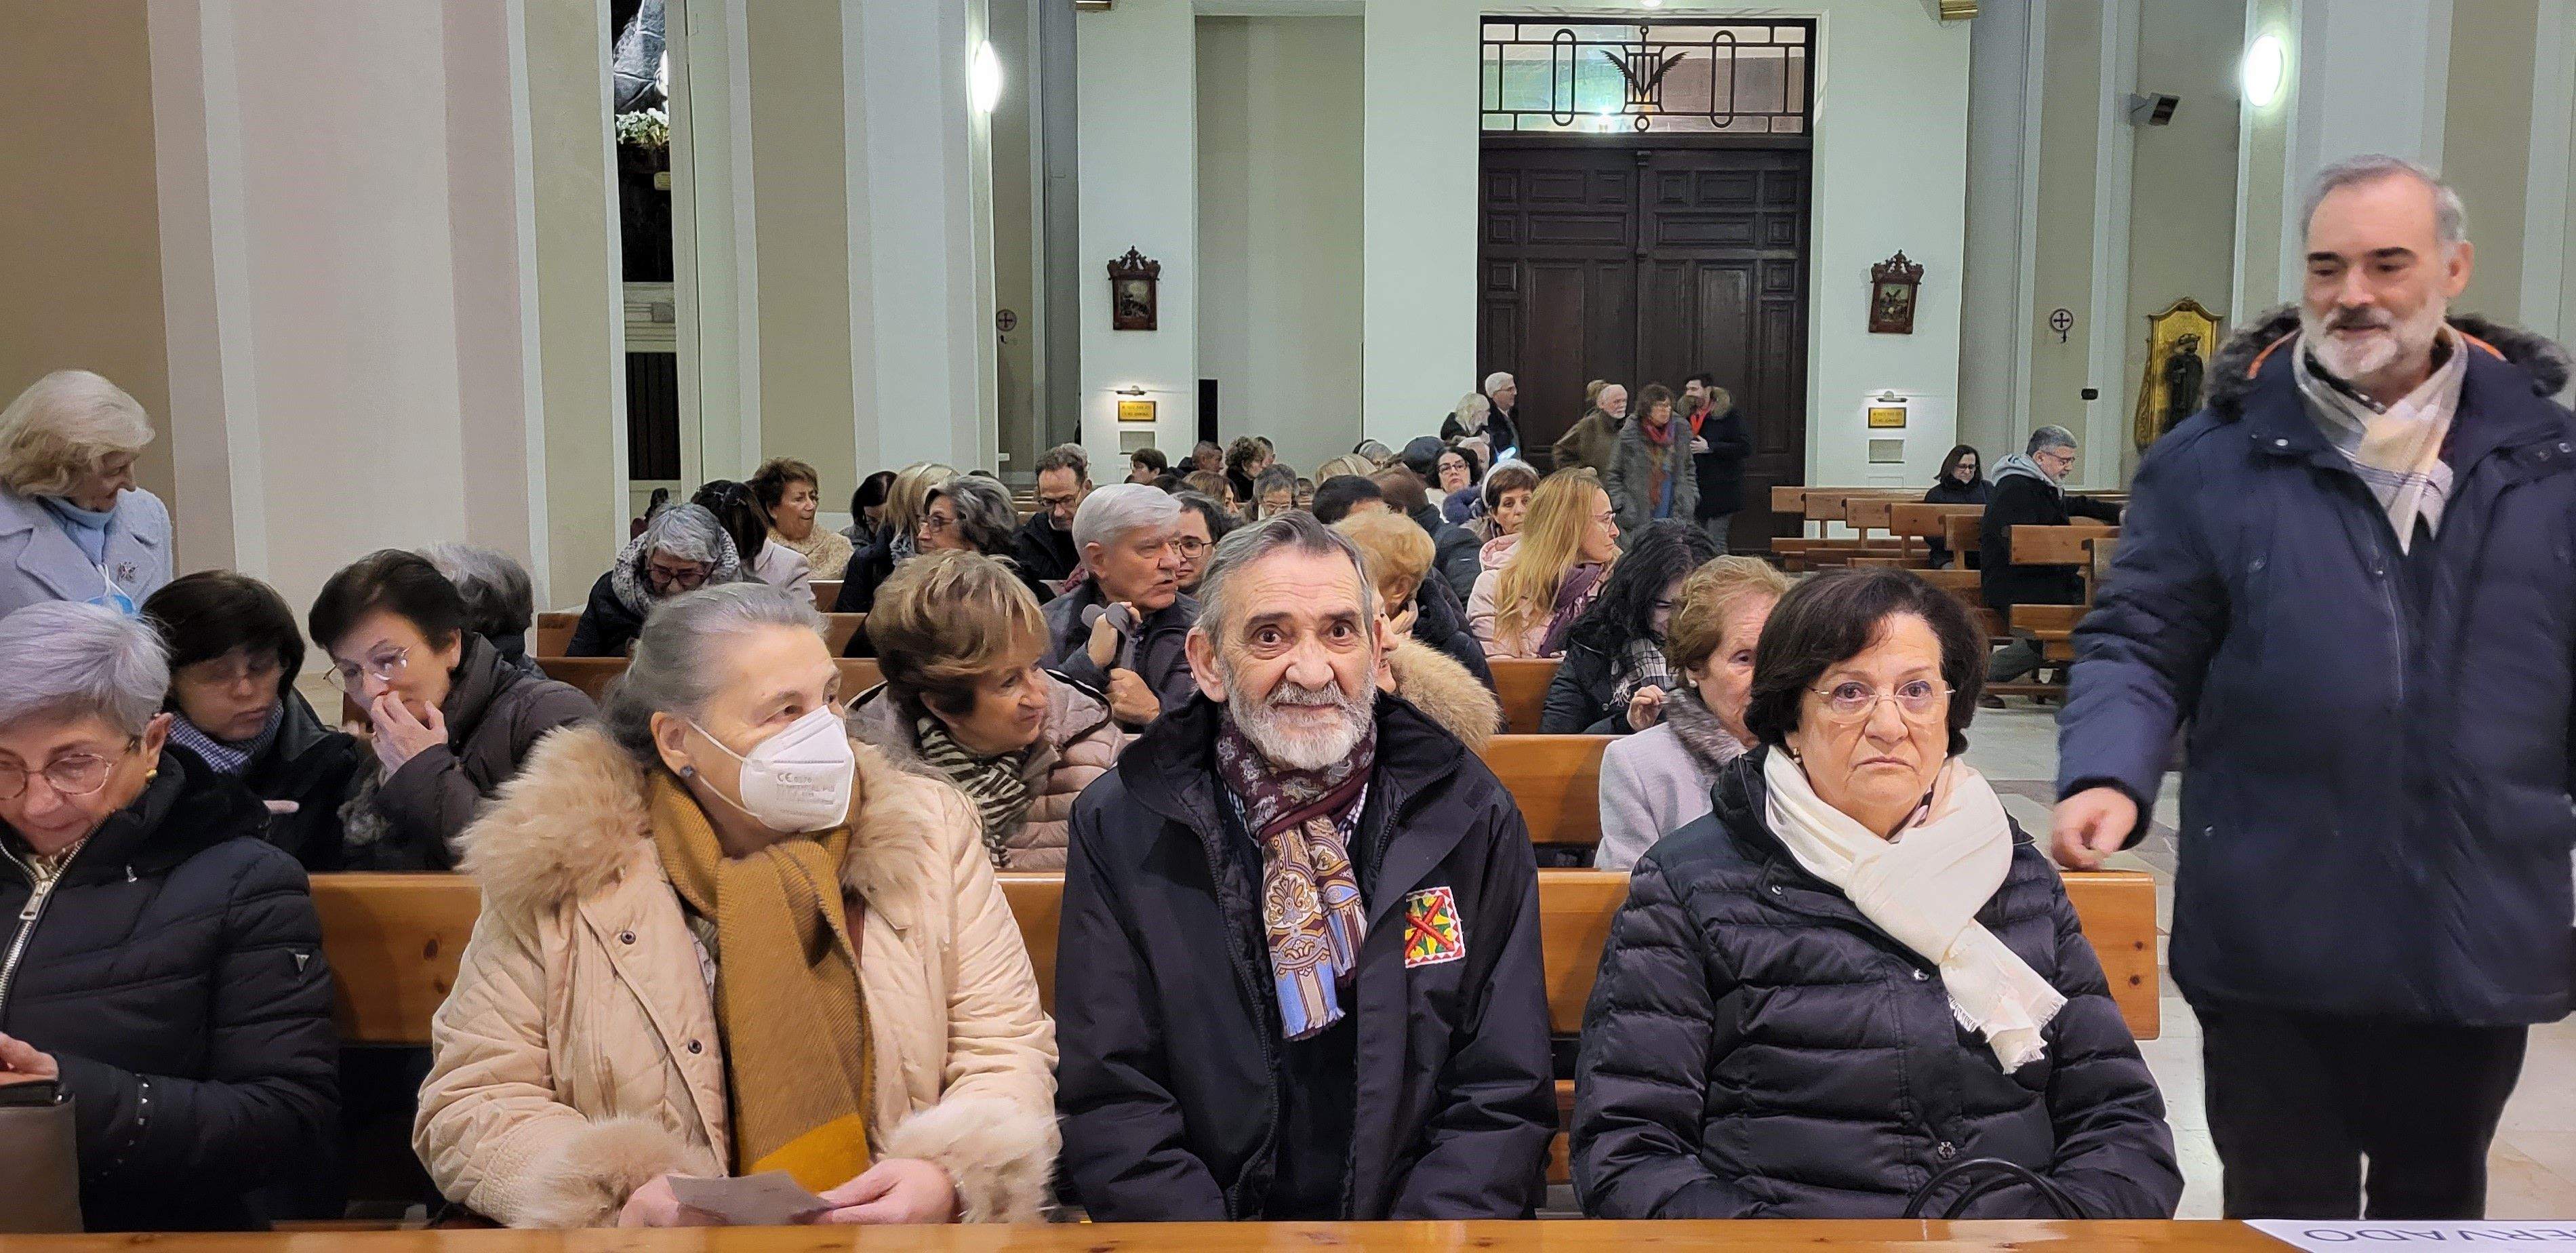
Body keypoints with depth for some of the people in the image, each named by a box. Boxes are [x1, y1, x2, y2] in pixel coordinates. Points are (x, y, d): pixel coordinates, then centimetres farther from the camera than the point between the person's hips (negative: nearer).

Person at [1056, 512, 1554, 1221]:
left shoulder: (1472, 819, 2)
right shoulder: (1122, 830, 0)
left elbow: (1502, 1098, 2)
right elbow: (1111, 1104, -2)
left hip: (1422, 1221, 1)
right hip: (1213, 1217, -1)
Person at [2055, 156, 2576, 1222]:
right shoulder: (2213, 461, -4)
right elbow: (2139, 647, -5)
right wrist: (2108, 775, -23)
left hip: (2484, 939, 3)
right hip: (2278, 942, -2)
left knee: (2439, 1210, 22)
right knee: (2287, 1218, 12)